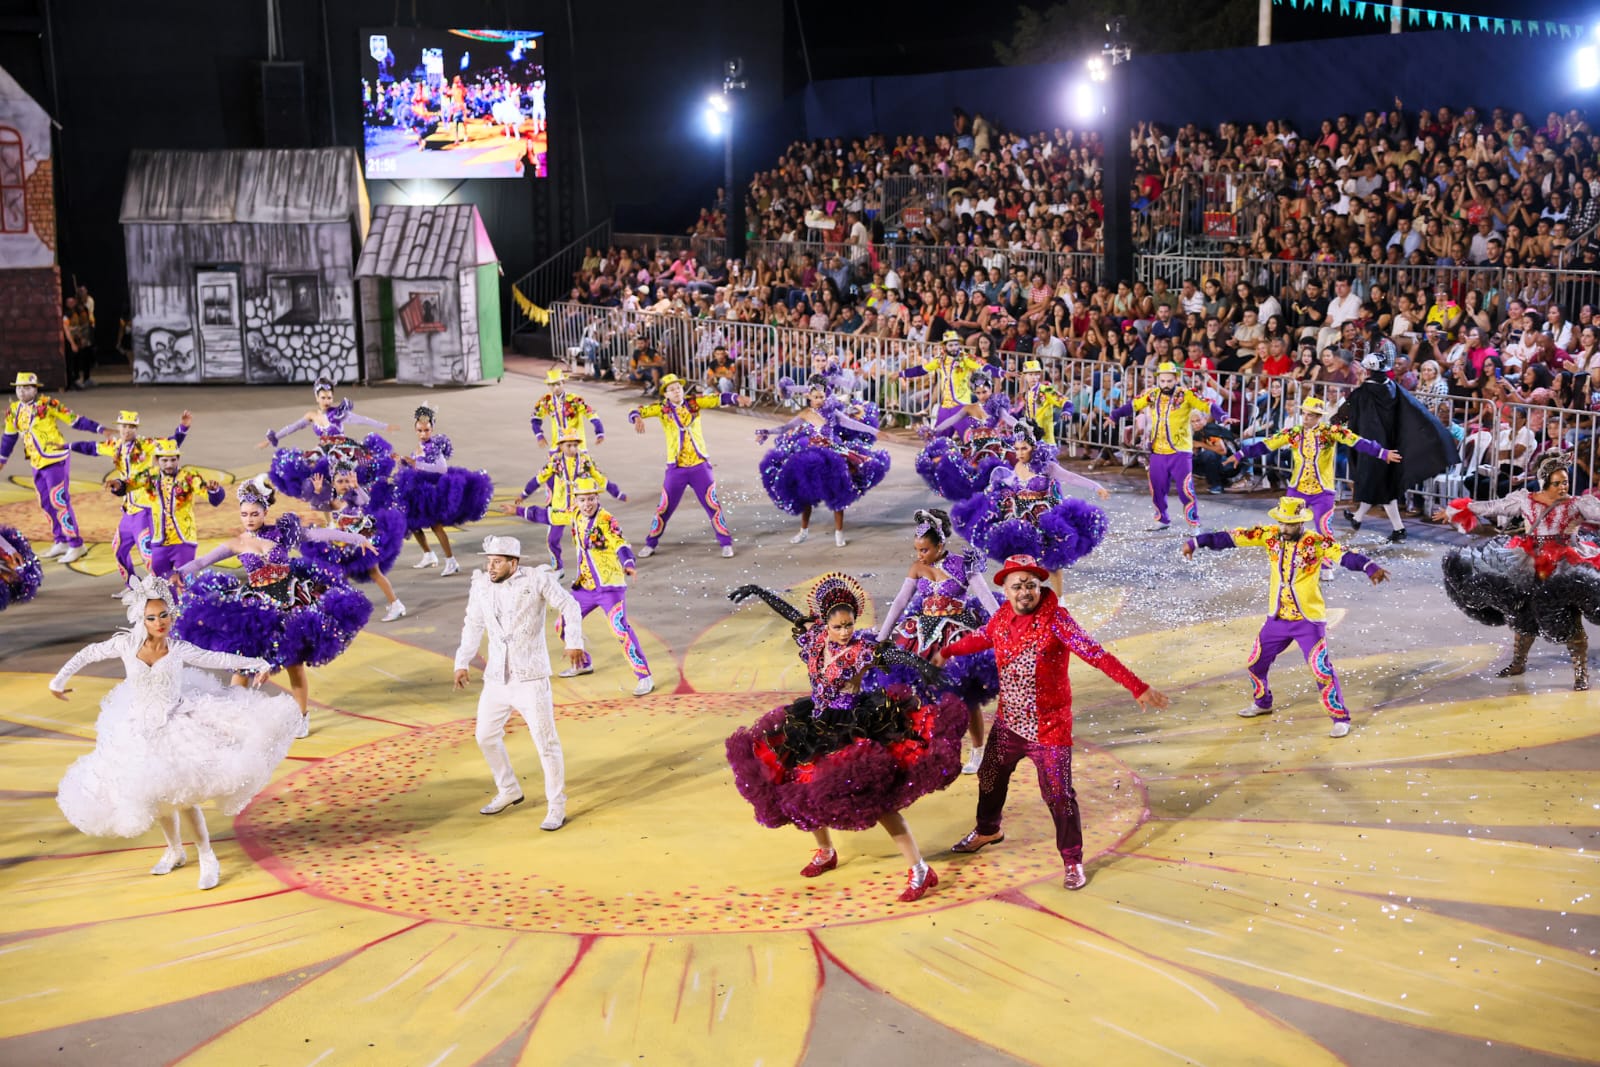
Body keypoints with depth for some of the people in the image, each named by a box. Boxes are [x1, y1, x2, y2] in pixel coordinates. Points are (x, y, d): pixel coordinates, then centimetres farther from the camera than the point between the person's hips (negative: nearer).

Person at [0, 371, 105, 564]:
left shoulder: (48, 404, -11)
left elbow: (74, 420, -11)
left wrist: (99, 429, -18)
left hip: (56, 461, -7)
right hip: (37, 463, 7)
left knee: (59, 501, -9)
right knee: (46, 504, 11)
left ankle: (76, 545, -3)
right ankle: (61, 542, 23)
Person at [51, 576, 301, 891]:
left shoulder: (179, 649, -11)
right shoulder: (126, 644, -10)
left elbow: (219, 659, -2)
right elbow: (89, 654, 5)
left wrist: (257, 663, -3)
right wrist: (59, 680, 11)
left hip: (177, 725, -2)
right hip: (140, 732, 2)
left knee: (183, 797, -9)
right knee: (155, 797, 12)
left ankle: (208, 858, 5)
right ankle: (175, 851, 35)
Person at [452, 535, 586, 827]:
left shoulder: (537, 579, -10)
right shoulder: (481, 584, 3)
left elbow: (569, 606, -5)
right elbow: (473, 625, 15)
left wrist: (574, 642, -18)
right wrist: (462, 662, 15)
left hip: (531, 679, -5)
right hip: (496, 679, 5)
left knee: (546, 742, -3)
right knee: (486, 737, 14)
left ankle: (557, 807, 10)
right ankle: (508, 791, 35)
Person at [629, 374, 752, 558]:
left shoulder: (694, 403, 0)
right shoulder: (662, 408, -2)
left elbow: (719, 399, -7)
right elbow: (636, 412, -9)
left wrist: (737, 399, -25)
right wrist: (638, 419, -33)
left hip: (700, 467, 0)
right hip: (676, 469, 0)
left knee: (713, 505, 2)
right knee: (664, 508, 7)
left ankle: (726, 543, 13)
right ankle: (650, 544, 22)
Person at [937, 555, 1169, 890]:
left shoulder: (1055, 619, -21)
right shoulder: (1003, 617, -4)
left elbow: (1096, 655, -27)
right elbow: (982, 638, 19)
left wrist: (1138, 689, -33)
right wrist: (947, 652, 29)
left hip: (1048, 728, -6)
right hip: (1008, 723, 6)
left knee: (1058, 795, -3)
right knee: (990, 776, 23)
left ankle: (1073, 861, 16)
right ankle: (988, 831, 50)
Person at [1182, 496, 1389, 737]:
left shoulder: (1316, 542, -17)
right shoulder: (1270, 535, -4)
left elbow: (1344, 554, -31)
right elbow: (1234, 537, -3)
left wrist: (1370, 568, -50)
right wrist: (1196, 542, -3)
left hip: (1309, 620, -5)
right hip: (1277, 618, 5)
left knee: (1321, 670, -10)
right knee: (1256, 663, 17)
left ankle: (1340, 718, 6)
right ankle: (1263, 703, 43)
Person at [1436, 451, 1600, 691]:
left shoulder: (1578, 504, -2)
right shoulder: (1525, 499, 5)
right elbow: (1492, 507, 10)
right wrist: (1454, 511, 14)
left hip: (1565, 567, -3)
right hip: (1529, 565, 3)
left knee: (1568, 621, -11)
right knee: (1521, 614, 10)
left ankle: (1581, 671, 0)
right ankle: (1518, 661, 31)